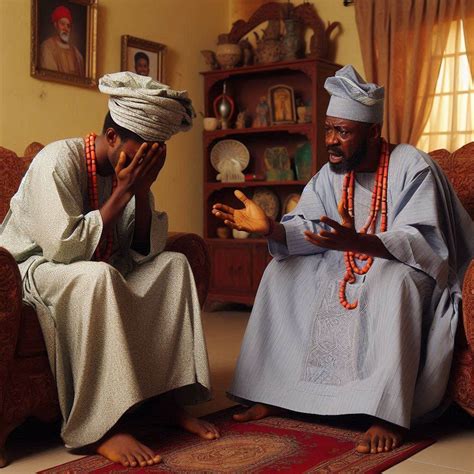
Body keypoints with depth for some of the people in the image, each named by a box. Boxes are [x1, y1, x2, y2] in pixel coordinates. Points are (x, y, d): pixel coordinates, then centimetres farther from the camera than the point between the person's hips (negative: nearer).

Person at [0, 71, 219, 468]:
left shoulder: (133, 169, -1)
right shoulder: (59, 161, -21)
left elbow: (146, 252, -4)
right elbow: (65, 248, -30)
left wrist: (142, 192, -18)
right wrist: (122, 193, -26)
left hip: (96, 271, 7)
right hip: (33, 268, -7)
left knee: (175, 265, -8)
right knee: (97, 276, -36)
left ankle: (166, 396, -9)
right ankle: (100, 426, -31)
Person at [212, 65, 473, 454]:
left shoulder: (412, 167, -18)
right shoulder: (331, 175, 3)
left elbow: (422, 243, -28)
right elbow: (307, 231, -5)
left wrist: (358, 242, -46)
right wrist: (270, 228, -27)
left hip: (410, 270, -7)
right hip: (352, 269, 7)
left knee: (392, 280, -40)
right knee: (282, 271, -5)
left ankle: (388, 414, -35)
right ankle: (274, 392, -7)